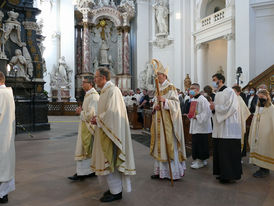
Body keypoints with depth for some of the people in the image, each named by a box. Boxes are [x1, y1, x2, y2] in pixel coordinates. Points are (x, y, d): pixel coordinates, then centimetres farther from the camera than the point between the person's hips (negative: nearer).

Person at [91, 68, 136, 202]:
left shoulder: (112, 90, -17)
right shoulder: (105, 91, 15)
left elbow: (111, 112, -23)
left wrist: (98, 120, -11)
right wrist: (98, 117, 7)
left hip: (110, 131, -10)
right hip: (106, 129, 10)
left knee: (110, 161, -3)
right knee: (112, 161, 15)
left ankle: (116, 192, 9)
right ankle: (115, 188, 27)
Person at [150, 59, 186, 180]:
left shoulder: (171, 88, -6)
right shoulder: (158, 89, 16)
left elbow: (176, 103, -12)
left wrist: (164, 100, -25)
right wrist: (155, 106, -1)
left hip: (168, 121, -7)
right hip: (159, 120, 7)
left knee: (170, 144, -5)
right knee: (160, 144, 8)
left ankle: (174, 172, 5)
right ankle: (160, 171, 16)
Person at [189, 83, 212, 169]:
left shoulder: (202, 99, -14)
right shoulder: (193, 99, 13)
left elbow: (207, 112, -19)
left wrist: (197, 117, -18)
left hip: (201, 126, -9)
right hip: (195, 126, 9)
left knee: (201, 144, -3)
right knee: (195, 143, 12)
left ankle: (201, 161, 7)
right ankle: (197, 159, 23)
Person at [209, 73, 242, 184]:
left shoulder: (229, 92, -9)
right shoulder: (217, 94, 16)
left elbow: (230, 108, -17)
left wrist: (215, 107, -11)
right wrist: (213, 108, -1)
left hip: (228, 129, -8)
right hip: (219, 129, 8)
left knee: (228, 152, -5)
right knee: (220, 152, 10)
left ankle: (230, 175, 4)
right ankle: (223, 173, 19)